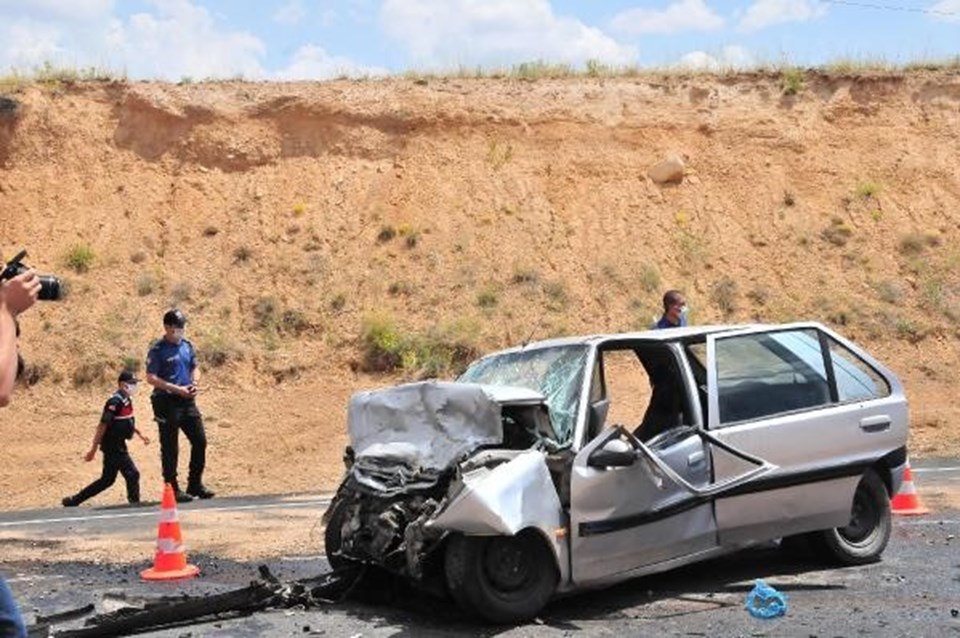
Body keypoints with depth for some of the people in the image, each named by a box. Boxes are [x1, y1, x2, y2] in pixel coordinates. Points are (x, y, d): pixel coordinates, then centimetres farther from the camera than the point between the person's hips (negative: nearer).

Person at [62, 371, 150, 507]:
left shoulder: (127, 400, 9)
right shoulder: (115, 401, -19)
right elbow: (103, 425, -20)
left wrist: (140, 434, 21)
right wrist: (93, 450, -20)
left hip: (118, 446, 9)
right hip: (112, 446, -9)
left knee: (108, 479, 10)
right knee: (132, 474, -6)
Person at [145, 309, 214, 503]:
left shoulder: (187, 346, 11)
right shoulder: (158, 349, -8)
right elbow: (151, 378, -13)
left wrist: (194, 383, 0)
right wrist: (177, 389, -18)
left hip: (187, 401, 7)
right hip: (167, 402, -6)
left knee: (200, 441, 7)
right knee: (170, 448, -1)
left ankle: (195, 484, 19)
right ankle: (172, 489, 8)